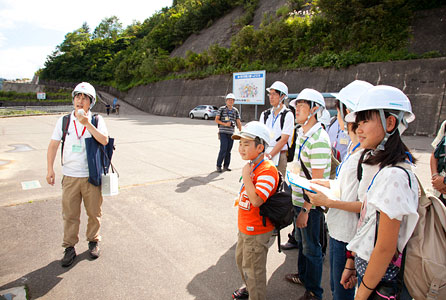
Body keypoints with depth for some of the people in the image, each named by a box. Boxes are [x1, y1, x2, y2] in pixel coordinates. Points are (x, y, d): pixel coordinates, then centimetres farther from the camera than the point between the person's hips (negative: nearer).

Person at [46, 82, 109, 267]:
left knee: (94, 212, 10)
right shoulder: (64, 120, 4)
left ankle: (93, 241, 31)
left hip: (92, 176, -1)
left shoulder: (96, 120, -1)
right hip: (70, 176, 1)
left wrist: (87, 124, -23)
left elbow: (104, 140, -16)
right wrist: (50, 169, 1)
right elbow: (53, 145, 6)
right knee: (70, 214, 7)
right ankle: (69, 248, 22)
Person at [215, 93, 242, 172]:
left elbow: (238, 122, 12)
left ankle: (226, 166, 17)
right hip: (223, 132, -4)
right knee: (223, 149, -11)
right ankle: (218, 166, 0)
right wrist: (225, 124, -13)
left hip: (231, 133, 4)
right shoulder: (222, 109, 1)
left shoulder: (235, 110, 11)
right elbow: (216, 120, 0)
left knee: (229, 150, 7)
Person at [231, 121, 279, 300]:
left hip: (256, 231, -10)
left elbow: (256, 200, -35)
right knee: (241, 259, 28)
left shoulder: (267, 170, -26)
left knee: (252, 268, 7)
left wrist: (246, 175, -32)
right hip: (245, 227, 10)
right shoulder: (252, 165, 4)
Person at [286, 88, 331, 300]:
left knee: (311, 247, 7)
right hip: (299, 199, 9)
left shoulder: (318, 139, -23)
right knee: (301, 240, 24)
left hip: (310, 204, -9)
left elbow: (316, 180, -24)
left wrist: (305, 210, -21)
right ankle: (303, 276, 46)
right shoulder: (302, 133, 7)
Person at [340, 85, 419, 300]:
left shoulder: (394, 176, -26)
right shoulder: (379, 165, 2)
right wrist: (351, 263, 13)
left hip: (381, 276, -7)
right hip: (365, 263, 7)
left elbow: (385, 248, -23)